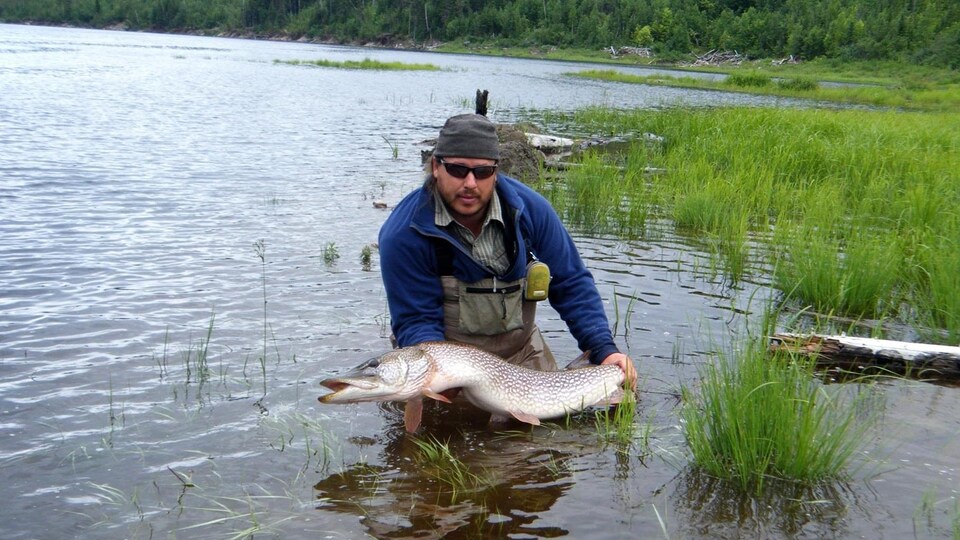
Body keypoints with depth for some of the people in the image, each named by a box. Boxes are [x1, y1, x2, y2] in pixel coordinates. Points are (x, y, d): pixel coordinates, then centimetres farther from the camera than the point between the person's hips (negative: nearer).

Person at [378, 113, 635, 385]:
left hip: (523, 353, 3)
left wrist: (604, 350, -12)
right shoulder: (403, 236, -21)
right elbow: (415, 321, -19)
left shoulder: (530, 209, -11)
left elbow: (571, 284, -3)